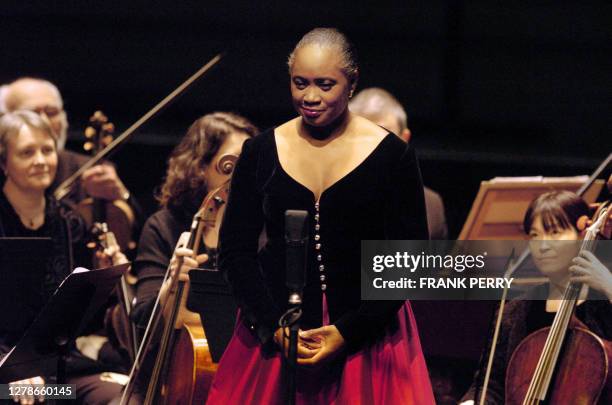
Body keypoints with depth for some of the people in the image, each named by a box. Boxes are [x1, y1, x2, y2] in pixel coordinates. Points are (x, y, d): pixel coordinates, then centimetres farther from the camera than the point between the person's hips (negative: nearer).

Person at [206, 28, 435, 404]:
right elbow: (235, 250, 4)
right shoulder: (262, 153, 3)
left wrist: (348, 331, -12)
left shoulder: (392, 156, -4)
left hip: (367, 338, -2)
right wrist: (273, 326, -9)